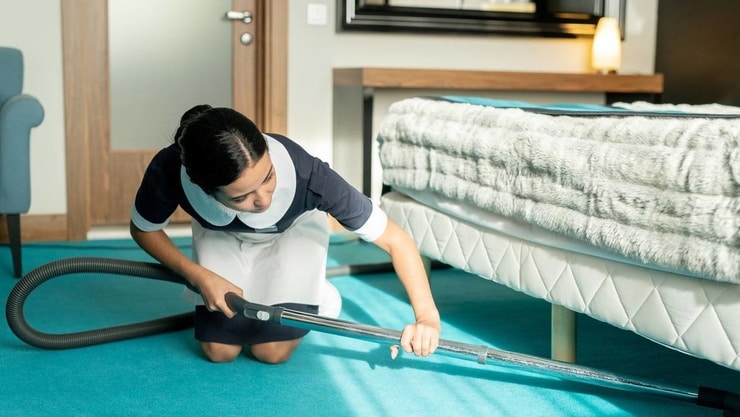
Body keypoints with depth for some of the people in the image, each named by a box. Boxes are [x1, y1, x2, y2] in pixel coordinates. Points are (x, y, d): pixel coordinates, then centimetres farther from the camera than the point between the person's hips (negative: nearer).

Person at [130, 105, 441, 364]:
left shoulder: (306, 176, -45)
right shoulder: (169, 172, -40)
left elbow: (396, 239, -34)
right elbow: (143, 230, -14)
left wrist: (427, 316, -43)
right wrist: (200, 276, -25)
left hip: (294, 231, -1)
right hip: (220, 236, 2)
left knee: (272, 352, -10)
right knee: (219, 352, -5)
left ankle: (318, 296, 20)